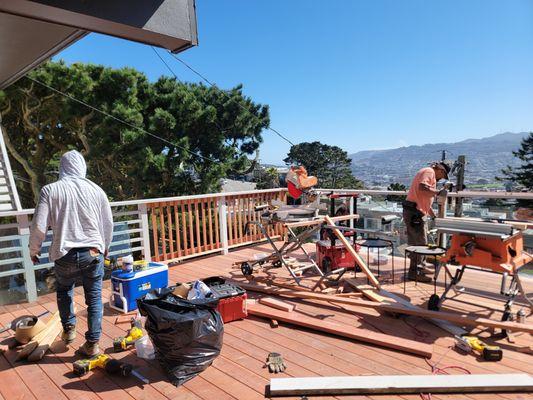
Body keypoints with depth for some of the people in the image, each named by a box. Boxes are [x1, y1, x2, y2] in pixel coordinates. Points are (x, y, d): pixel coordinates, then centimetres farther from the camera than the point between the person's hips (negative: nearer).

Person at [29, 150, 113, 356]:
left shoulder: (50, 190, -5)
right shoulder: (96, 189, 0)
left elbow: (39, 226, -6)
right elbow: (108, 223, 7)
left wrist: (34, 250, 12)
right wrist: (105, 247, 24)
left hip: (65, 254, 0)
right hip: (93, 252, 0)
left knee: (64, 291, 27)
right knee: (94, 297, 10)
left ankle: (68, 329, 36)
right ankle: (92, 343, 14)